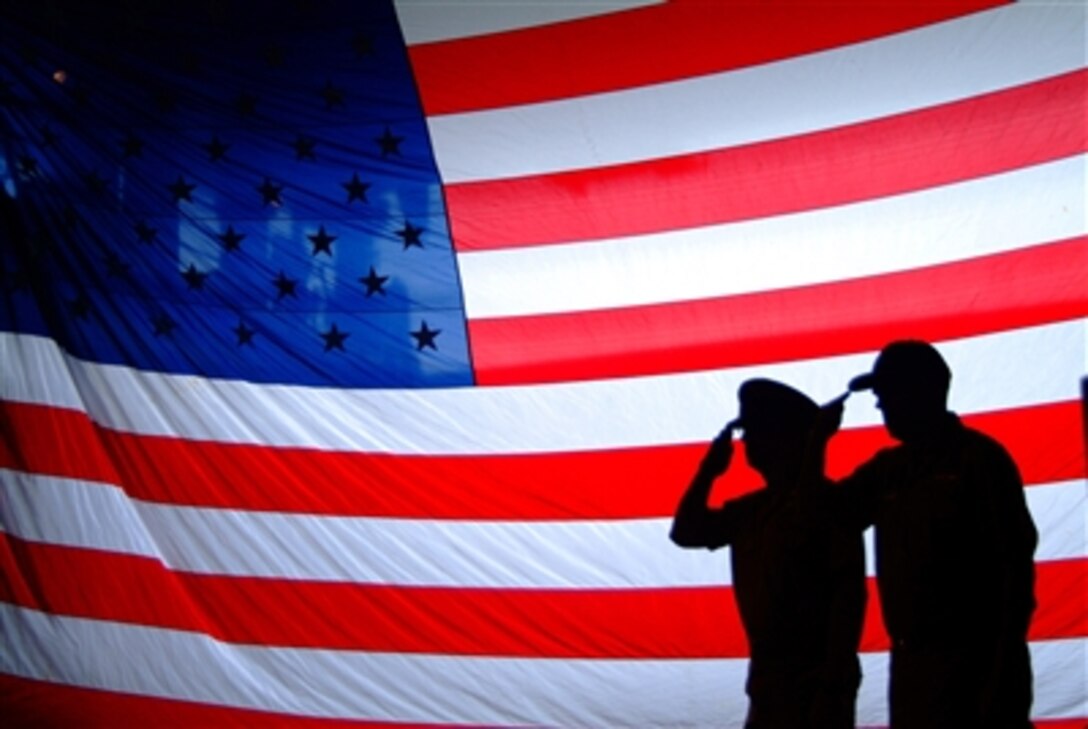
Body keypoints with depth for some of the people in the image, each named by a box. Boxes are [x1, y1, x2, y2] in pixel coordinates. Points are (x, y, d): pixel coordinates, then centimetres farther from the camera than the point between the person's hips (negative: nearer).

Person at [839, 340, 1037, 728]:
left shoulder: (979, 458, -6)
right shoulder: (887, 468, 12)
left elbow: (1016, 567, -10)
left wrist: (1004, 679, -15)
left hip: (974, 663, -6)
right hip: (910, 665, 6)